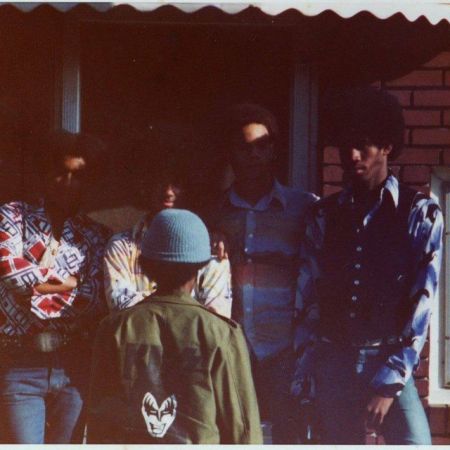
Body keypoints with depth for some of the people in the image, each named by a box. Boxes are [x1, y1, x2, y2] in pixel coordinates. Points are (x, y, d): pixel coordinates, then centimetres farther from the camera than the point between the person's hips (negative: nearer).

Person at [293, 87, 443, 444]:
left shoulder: (420, 214, -1)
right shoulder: (323, 216, 10)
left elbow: (421, 305, -7)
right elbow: (308, 299, 10)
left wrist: (389, 381, -14)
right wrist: (300, 376, 3)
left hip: (391, 365, -3)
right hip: (333, 369, 3)